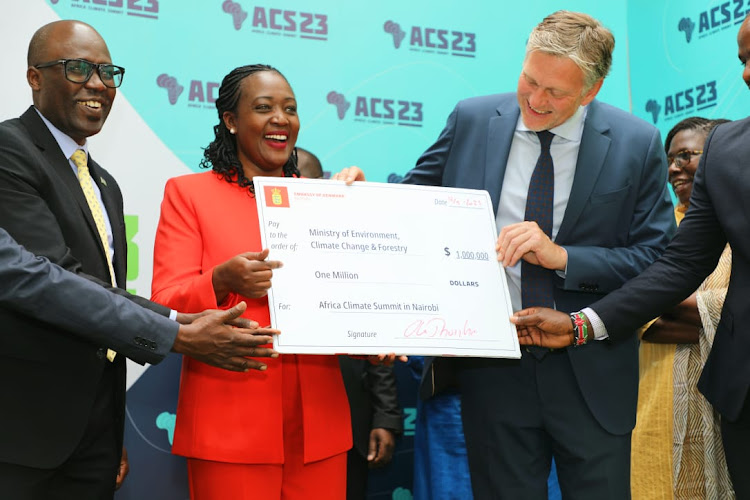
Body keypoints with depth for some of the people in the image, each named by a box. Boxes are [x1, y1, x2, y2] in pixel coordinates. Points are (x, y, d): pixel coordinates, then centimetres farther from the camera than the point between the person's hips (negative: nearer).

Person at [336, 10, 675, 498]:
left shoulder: (637, 143, -6)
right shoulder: (472, 120, -2)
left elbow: (658, 259, -8)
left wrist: (562, 256, -20)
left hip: (592, 378, -1)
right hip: (494, 368, 1)